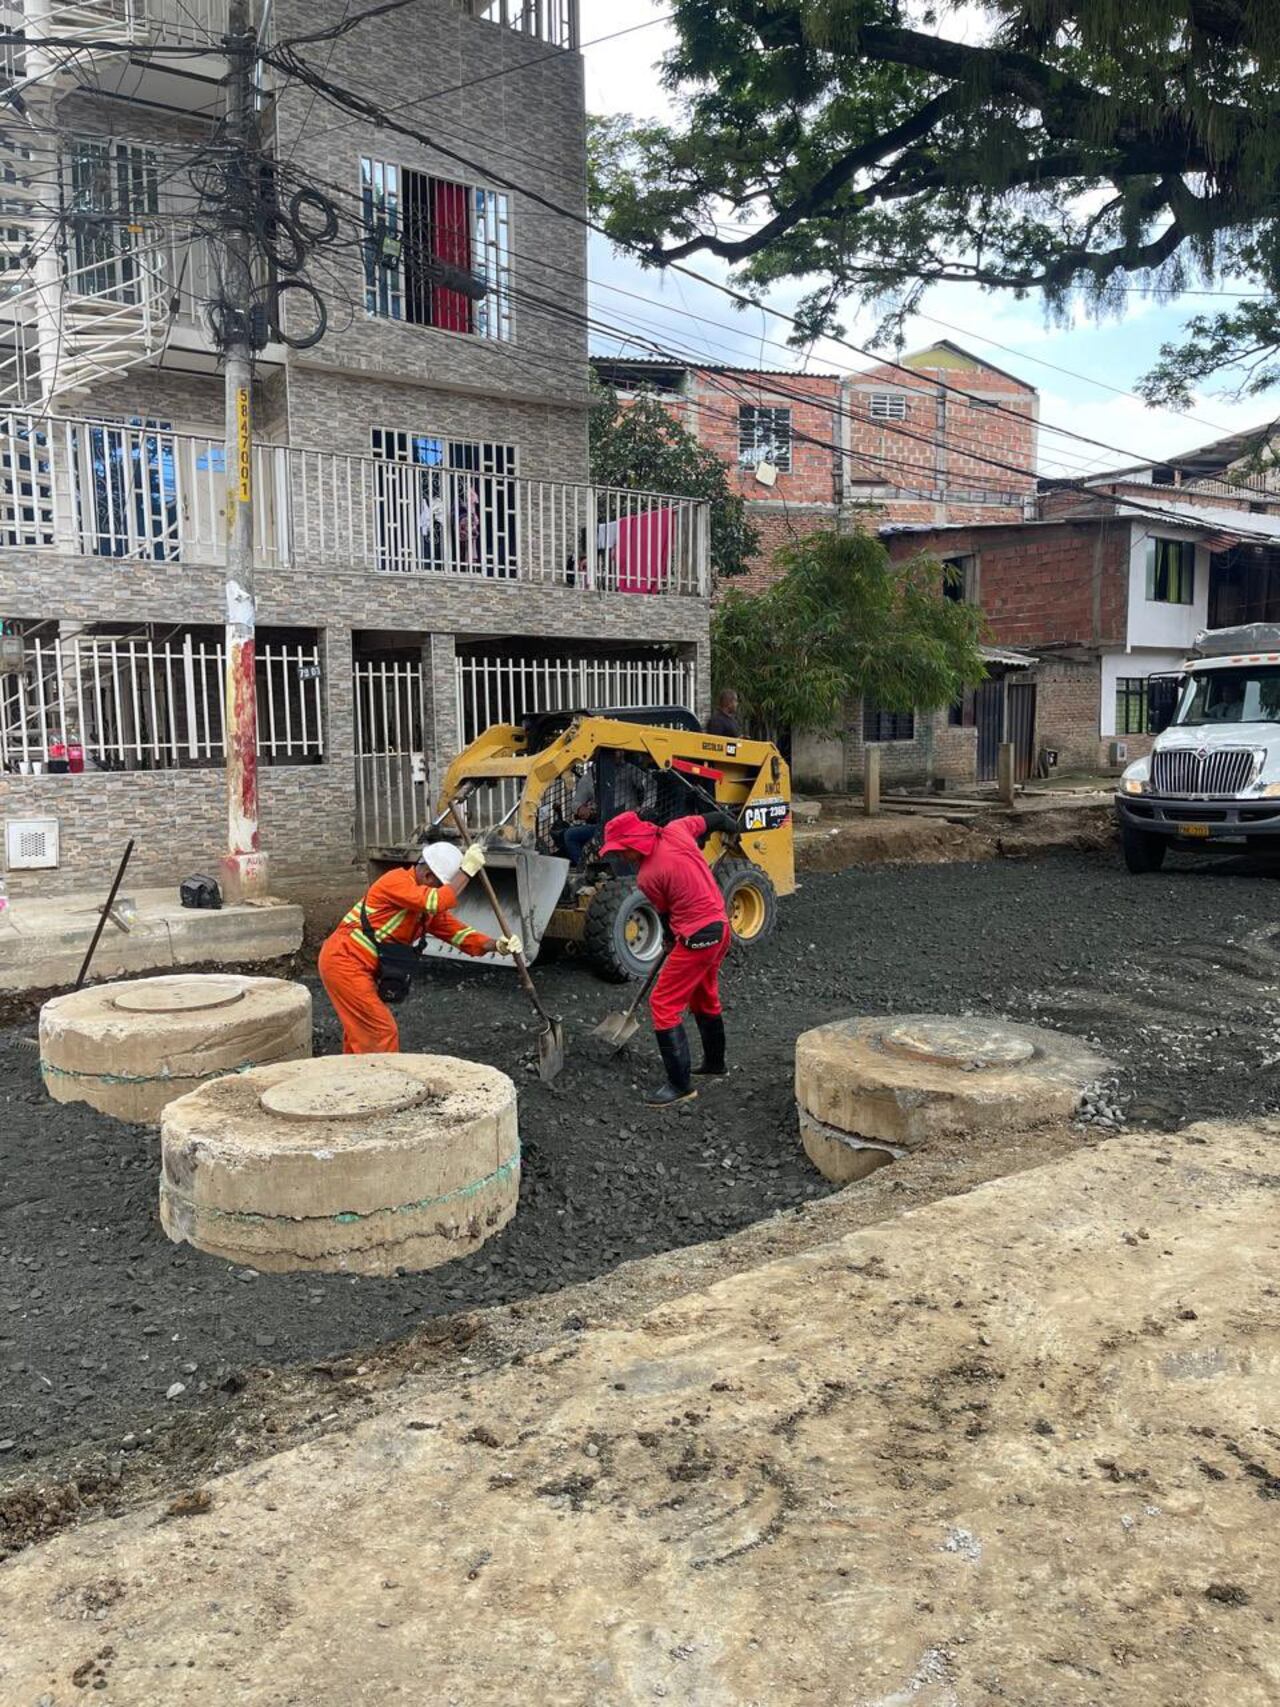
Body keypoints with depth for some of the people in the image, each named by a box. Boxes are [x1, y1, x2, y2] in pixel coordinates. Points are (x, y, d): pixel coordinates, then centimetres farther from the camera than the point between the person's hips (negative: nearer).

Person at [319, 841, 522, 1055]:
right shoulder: (397, 881, -19)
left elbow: (455, 930, 5)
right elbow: (438, 901, -34)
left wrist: (496, 945, -8)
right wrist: (467, 870, -26)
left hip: (357, 966, 10)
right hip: (344, 961, -10)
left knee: (359, 1033, 20)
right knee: (383, 1031, -9)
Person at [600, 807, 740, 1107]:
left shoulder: (647, 877, -17)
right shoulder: (675, 831, -2)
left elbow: (665, 914, -2)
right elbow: (713, 820, 14)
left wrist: (673, 937, 19)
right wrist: (734, 824, 36)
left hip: (697, 939, -9)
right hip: (721, 927, 9)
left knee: (663, 1005, -3)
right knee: (705, 998, 26)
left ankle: (680, 1085, -2)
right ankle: (715, 1064, 42)